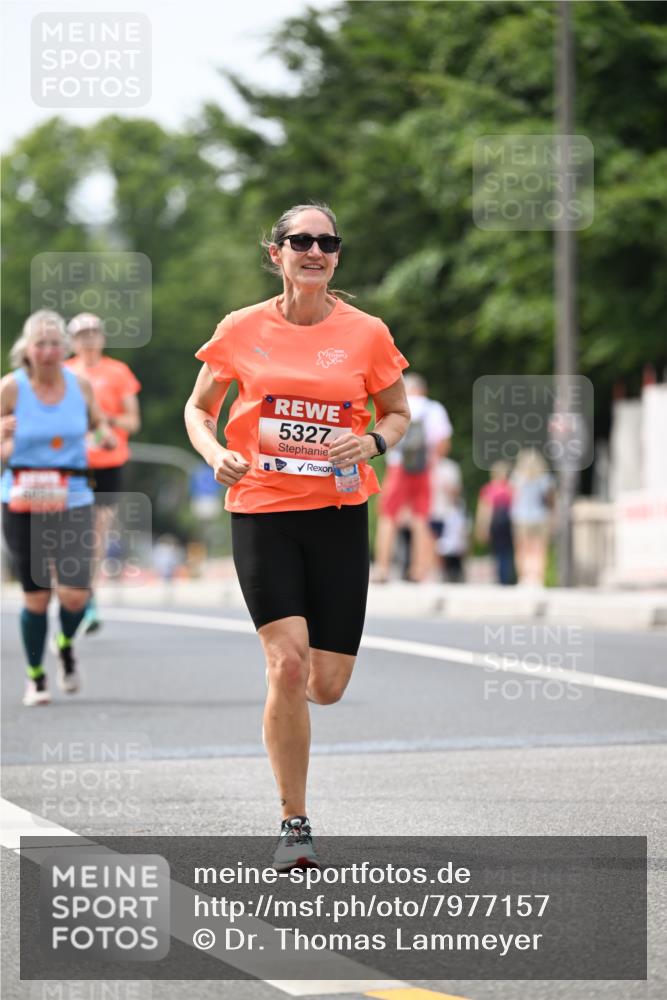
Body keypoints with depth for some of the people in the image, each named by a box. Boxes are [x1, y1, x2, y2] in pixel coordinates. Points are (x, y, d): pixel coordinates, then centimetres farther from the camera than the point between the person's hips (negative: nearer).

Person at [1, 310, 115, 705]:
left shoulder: (80, 385, 1)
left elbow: (99, 421, 18)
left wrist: (105, 432, -5)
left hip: (72, 502, 1)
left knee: (75, 595, -10)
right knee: (36, 596, 0)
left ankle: (66, 644, 24)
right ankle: (35, 676, 22)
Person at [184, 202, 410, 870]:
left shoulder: (366, 333, 1)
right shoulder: (242, 330, 0)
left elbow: (397, 413, 13)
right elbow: (198, 409, 11)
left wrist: (373, 442, -9)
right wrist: (216, 454, -9)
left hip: (339, 514, 1)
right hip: (261, 510, -1)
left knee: (327, 685, 1)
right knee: (287, 664, -15)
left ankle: (289, 696, 40)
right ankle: (294, 822, -3)